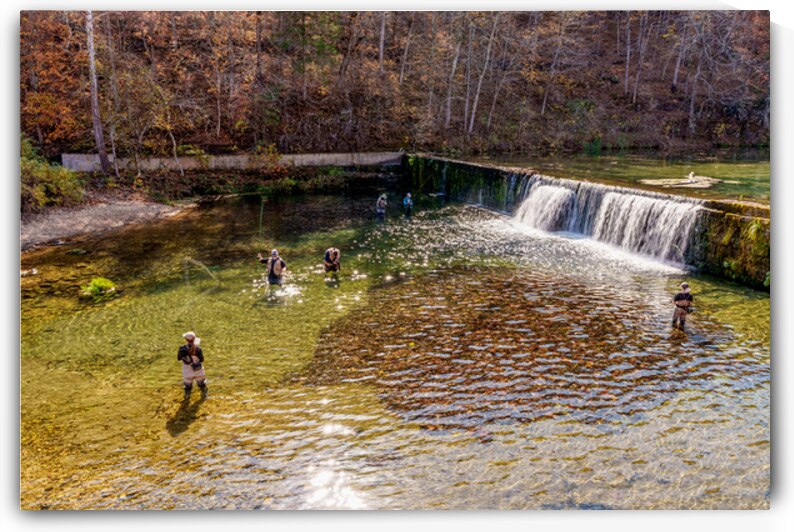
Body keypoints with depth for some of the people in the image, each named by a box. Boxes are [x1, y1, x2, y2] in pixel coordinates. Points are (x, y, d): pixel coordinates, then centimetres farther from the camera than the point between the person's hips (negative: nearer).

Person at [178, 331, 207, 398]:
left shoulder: (182, 349, -20)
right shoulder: (197, 348, -22)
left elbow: (179, 358, -3)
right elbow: (201, 359, -12)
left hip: (187, 371, 0)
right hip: (198, 370, 0)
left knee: (188, 385, 22)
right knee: (201, 382, 24)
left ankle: (187, 396, 39)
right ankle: (204, 394, 42)